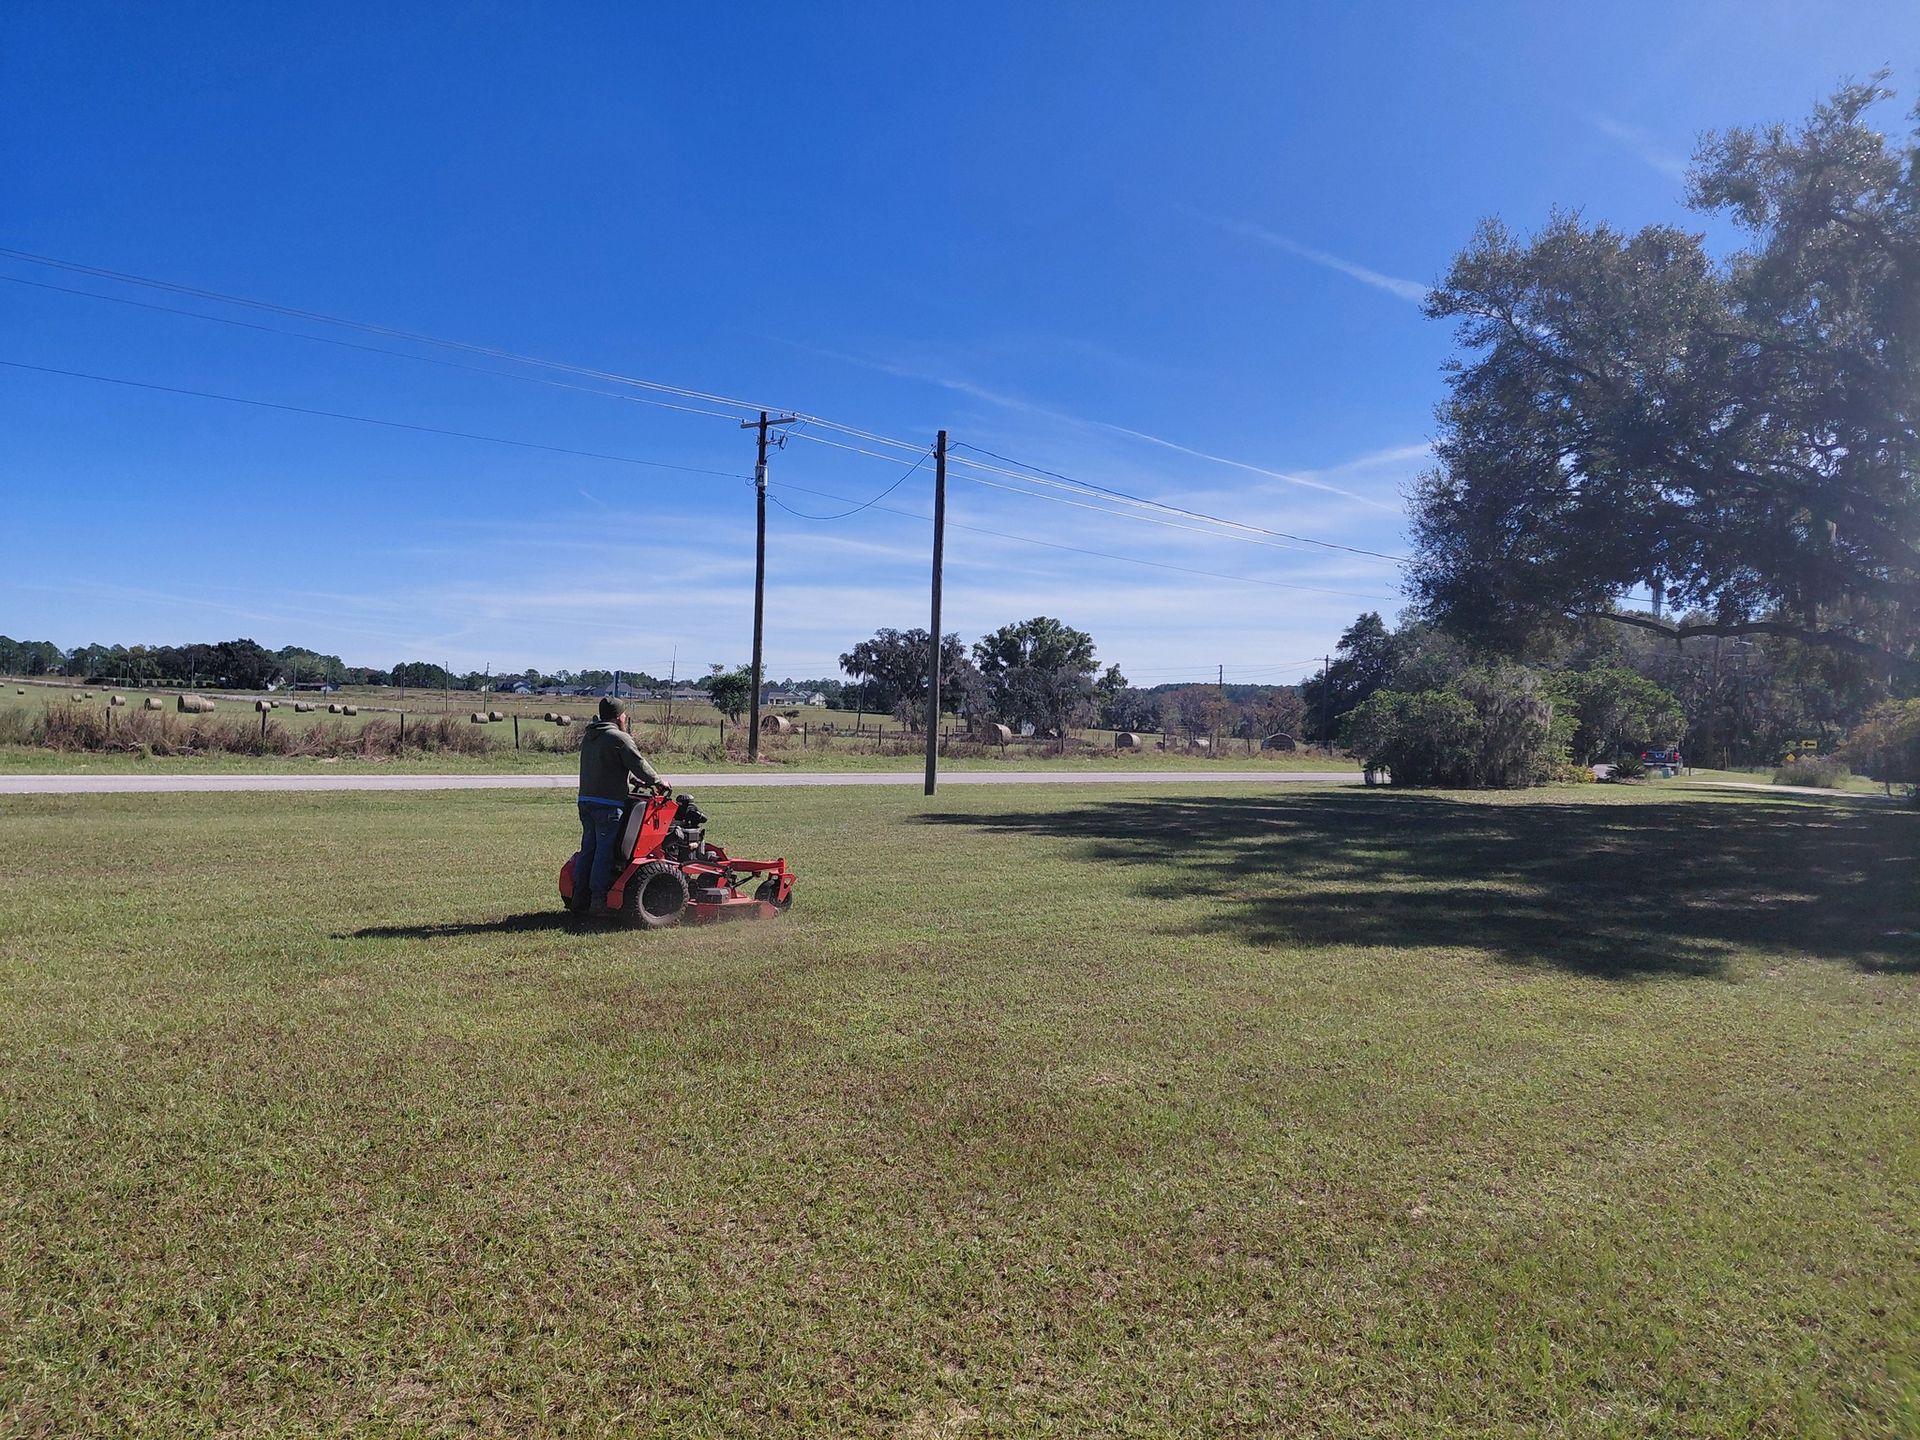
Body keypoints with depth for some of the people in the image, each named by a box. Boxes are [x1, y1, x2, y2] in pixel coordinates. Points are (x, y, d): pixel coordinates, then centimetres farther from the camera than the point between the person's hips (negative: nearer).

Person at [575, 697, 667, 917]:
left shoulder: (588, 737, 18)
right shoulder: (619, 738, -10)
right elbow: (638, 764, -9)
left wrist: (641, 782, 25)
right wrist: (657, 782, 8)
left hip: (586, 801, 8)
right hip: (608, 805, -8)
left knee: (588, 849, 13)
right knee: (604, 853, -4)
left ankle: (580, 899, 17)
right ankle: (598, 902, -2)